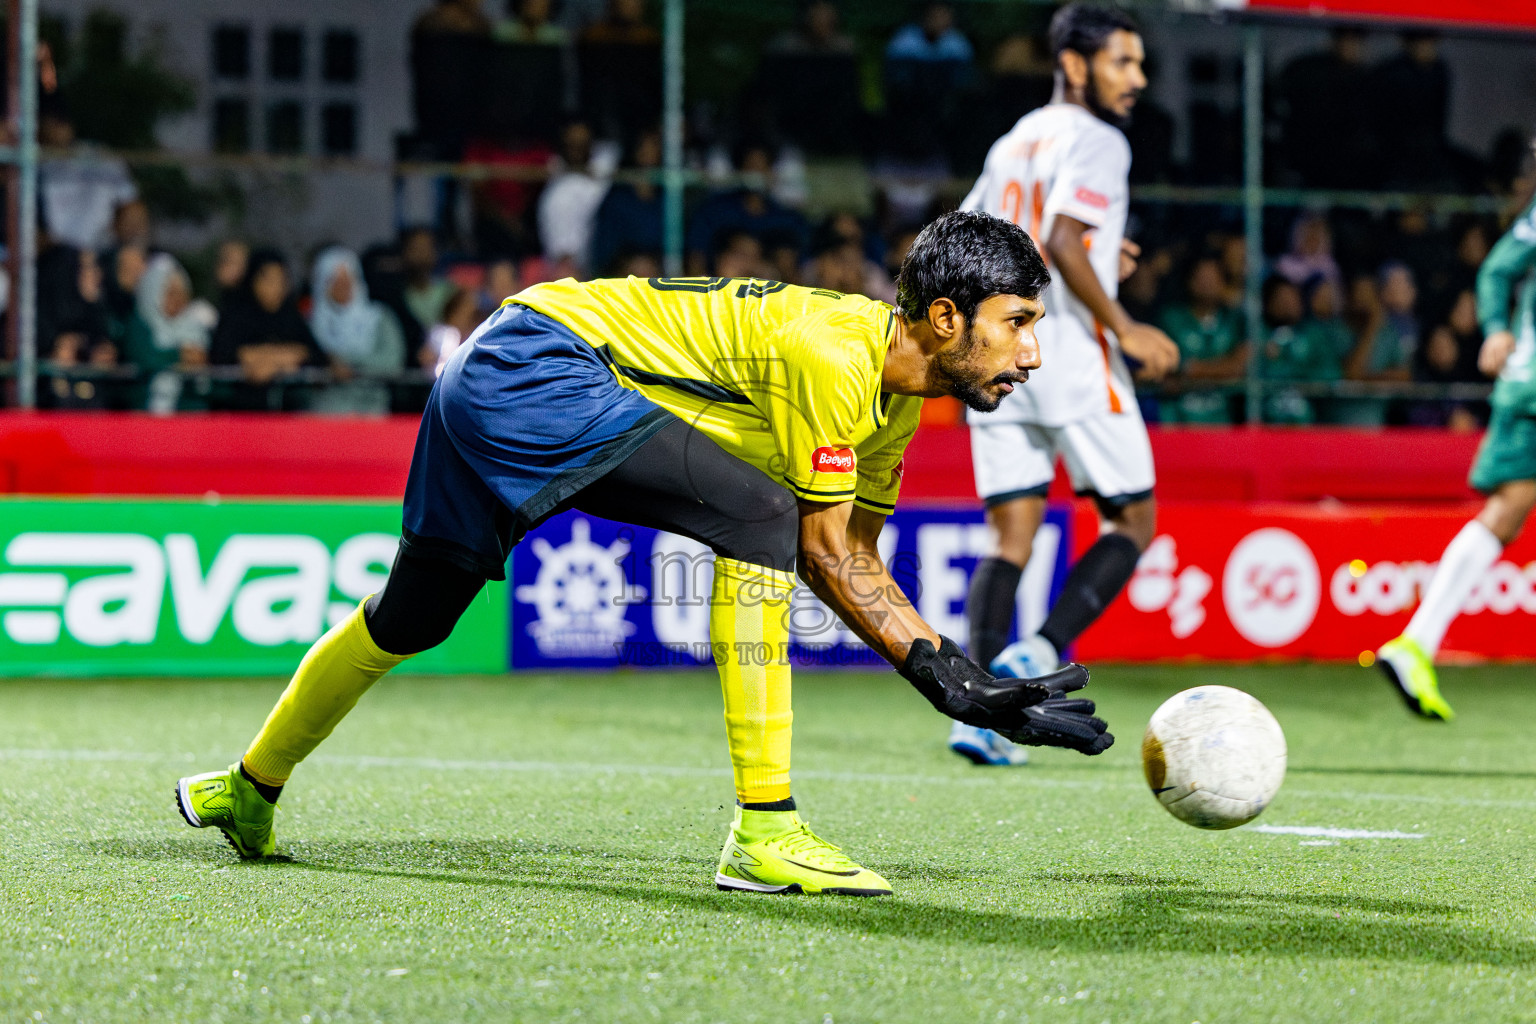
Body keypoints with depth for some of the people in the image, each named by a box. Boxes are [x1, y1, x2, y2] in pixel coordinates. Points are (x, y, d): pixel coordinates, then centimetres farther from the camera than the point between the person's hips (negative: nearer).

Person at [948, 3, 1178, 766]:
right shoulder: (1095, 141, -7)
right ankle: (1039, 654, -12)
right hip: (1072, 358, -7)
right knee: (1132, 521, 5)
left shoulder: (1012, 143, 18)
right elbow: (1062, 242, -21)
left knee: (1010, 540, 5)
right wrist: (1123, 327, -16)